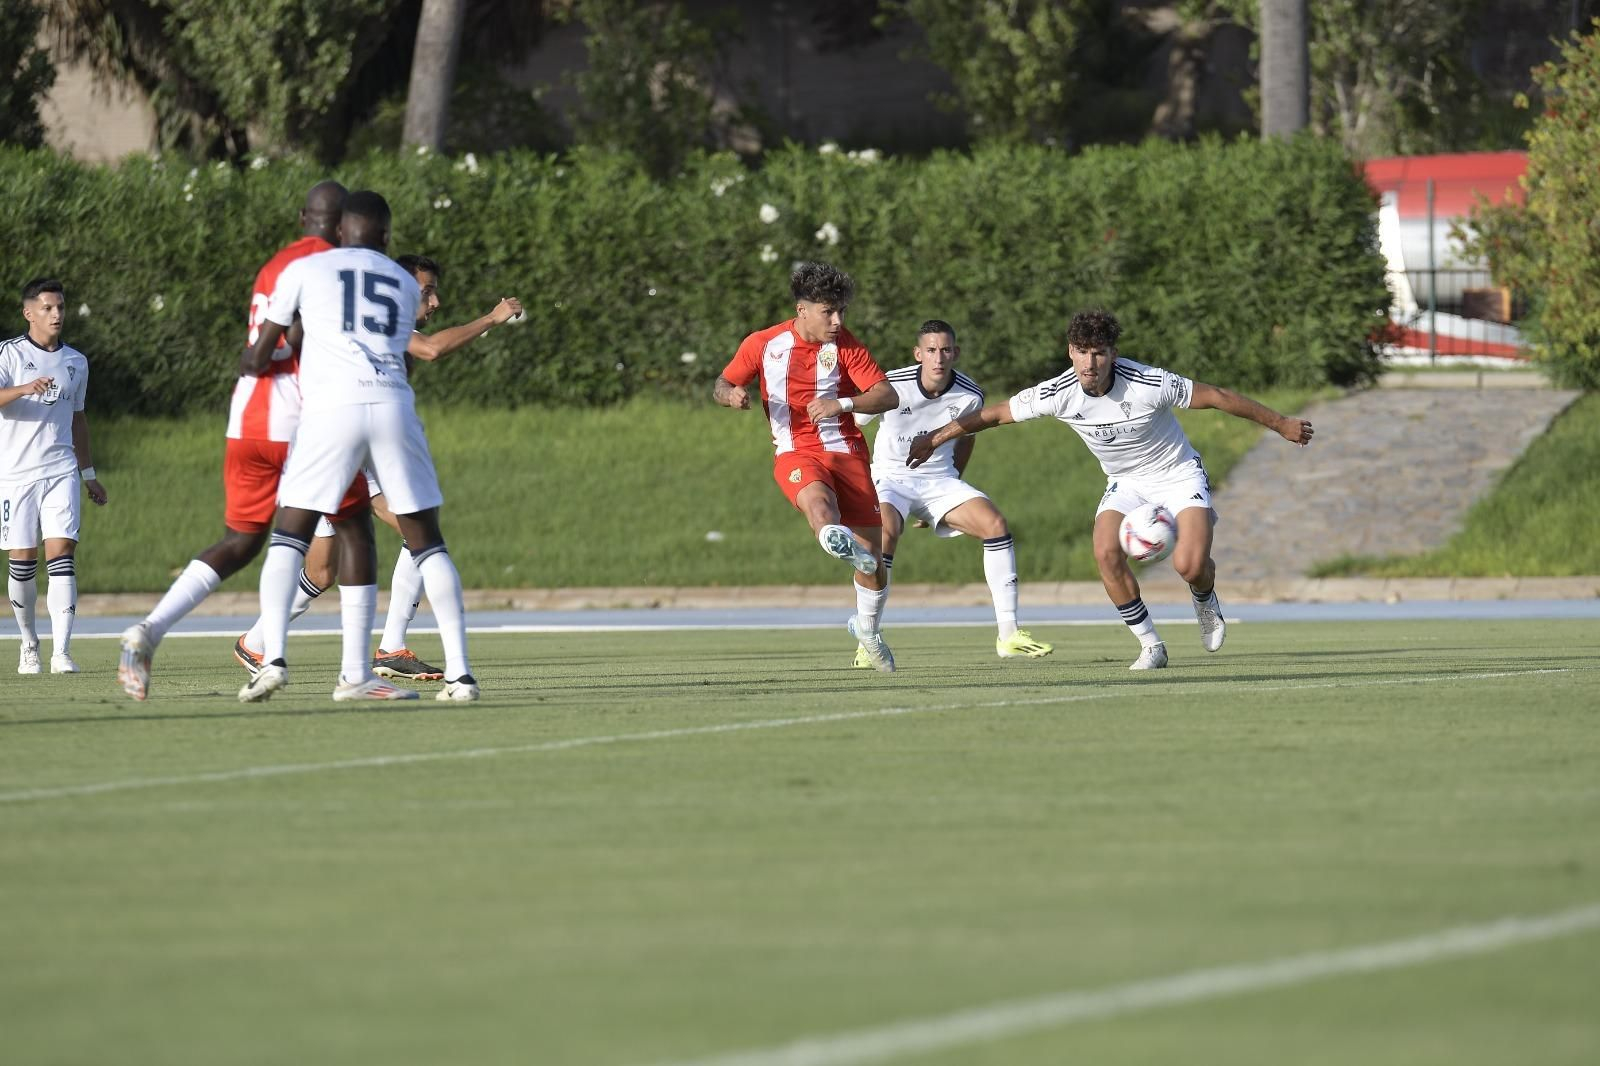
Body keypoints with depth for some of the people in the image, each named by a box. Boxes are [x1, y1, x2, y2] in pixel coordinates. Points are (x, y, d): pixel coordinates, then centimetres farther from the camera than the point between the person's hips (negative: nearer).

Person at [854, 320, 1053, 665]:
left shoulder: (970, 396, -9)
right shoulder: (892, 386, -19)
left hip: (940, 479, 3)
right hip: (890, 477, -3)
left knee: (995, 524, -17)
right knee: (886, 531, -34)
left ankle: (1007, 634, -11)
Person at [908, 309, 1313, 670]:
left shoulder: (1150, 385, -30)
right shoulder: (1059, 394, -20)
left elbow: (1217, 397, -18)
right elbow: (995, 413, -7)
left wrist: (1280, 423, -9)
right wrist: (934, 438, -4)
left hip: (1179, 474, -3)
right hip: (1125, 483, 3)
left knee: (1189, 564, -23)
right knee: (1107, 552, -23)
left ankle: (1206, 605, 16)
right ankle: (1150, 646, -8)